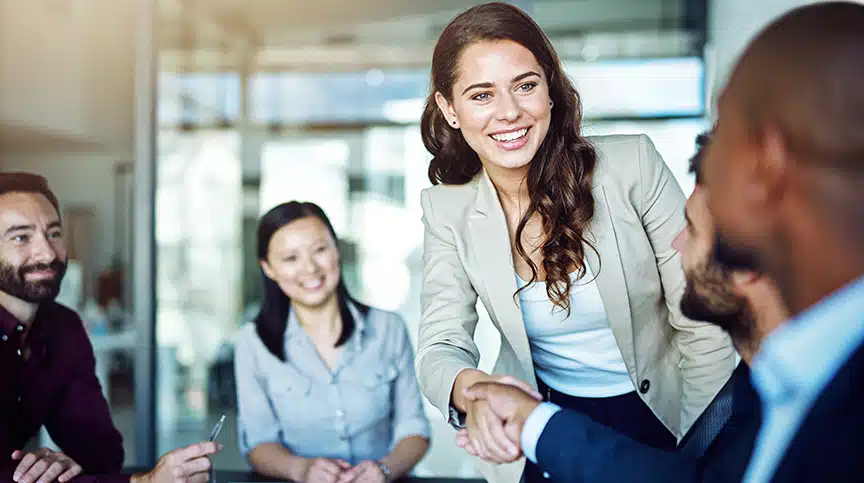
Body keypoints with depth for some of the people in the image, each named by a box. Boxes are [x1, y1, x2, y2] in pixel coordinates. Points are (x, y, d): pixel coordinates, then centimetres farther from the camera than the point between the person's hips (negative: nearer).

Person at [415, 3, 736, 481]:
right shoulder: (447, 209, -12)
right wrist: (471, 388, -37)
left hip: (661, 420, -1)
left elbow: (704, 328, -14)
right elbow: (441, 345, -15)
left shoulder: (633, 165, -19)